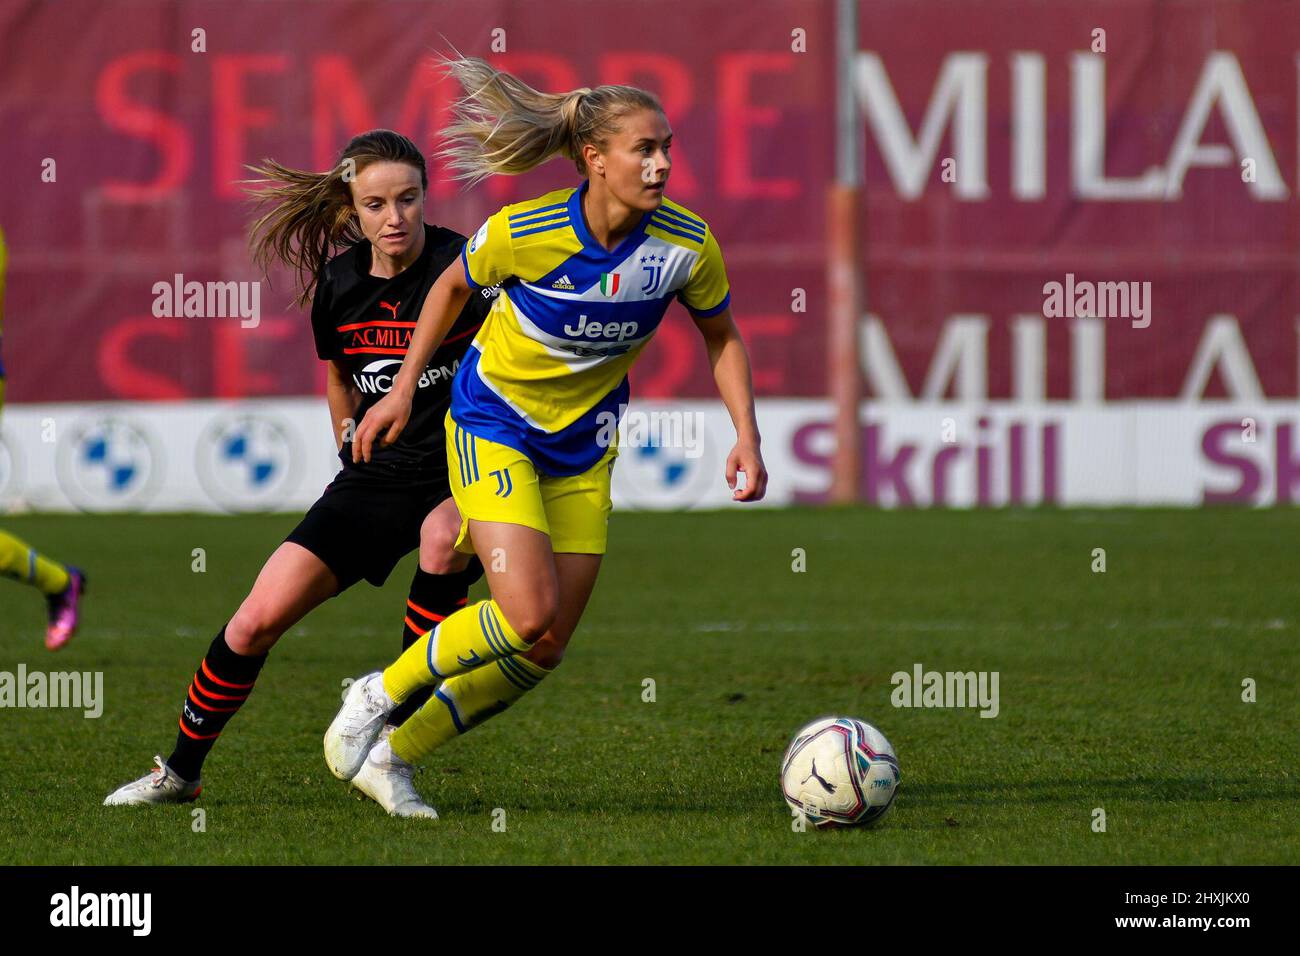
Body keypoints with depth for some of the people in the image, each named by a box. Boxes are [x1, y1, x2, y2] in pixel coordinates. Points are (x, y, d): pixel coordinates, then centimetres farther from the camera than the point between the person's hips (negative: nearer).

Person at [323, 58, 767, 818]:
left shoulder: (686, 245, -16)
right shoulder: (524, 232, -23)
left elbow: (722, 337, 3)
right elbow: (453, 287, -2)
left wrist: (747, 438, -7)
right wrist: (403, 390, 2)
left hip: (583, 445, 4)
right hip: (494, 424, -4)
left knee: (545, 650, 0)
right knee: (526, 617, -21)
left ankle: (392, 755, 17)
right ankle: (377, 697, 2)